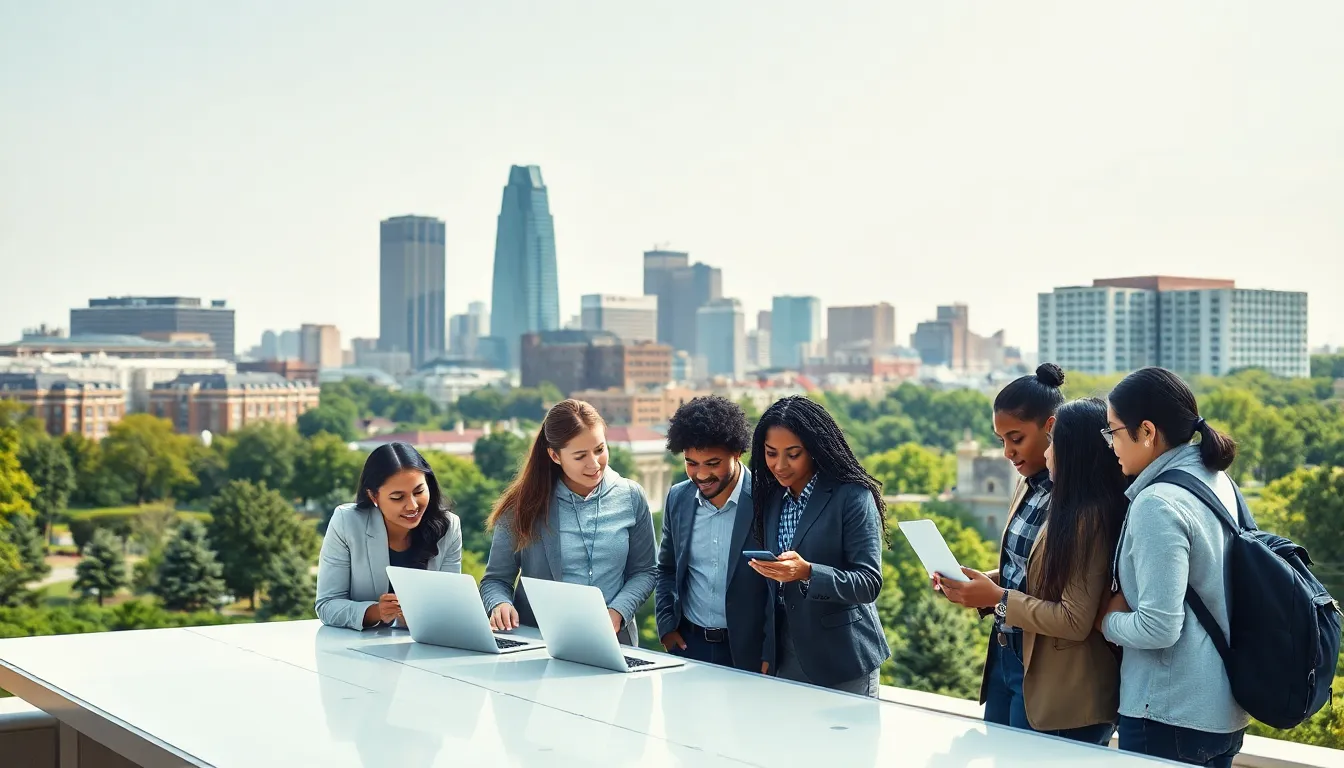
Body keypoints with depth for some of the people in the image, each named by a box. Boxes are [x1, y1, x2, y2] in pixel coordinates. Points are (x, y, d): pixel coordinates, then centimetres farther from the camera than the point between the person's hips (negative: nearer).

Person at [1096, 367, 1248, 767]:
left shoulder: (1158, 504, -20)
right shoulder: (1219, 482, 7)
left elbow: (1159, 627, -23)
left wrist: (1108, 620, -5)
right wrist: (1128, 603, 11)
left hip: (1170, 714, -9)